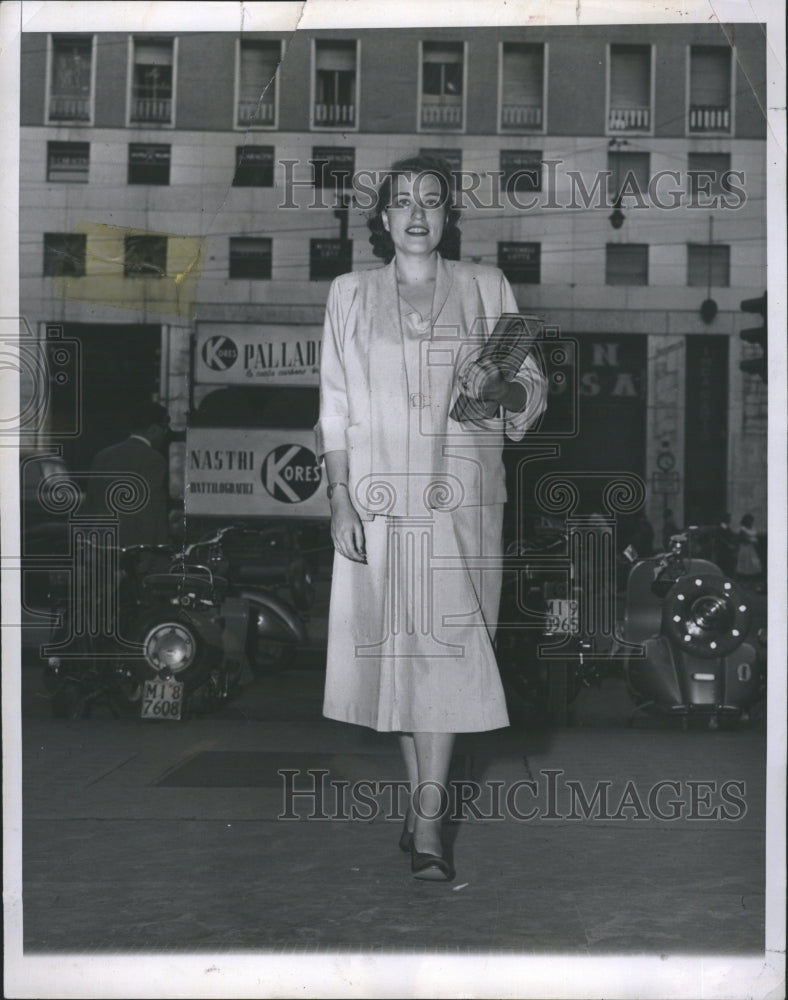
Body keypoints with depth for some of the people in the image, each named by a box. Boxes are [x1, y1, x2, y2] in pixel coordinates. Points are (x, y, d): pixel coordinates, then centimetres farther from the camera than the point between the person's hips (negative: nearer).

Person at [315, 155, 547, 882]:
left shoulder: (486, 289, 7)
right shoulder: (350, 294, 9)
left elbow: (533, 393, 8)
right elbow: (335, 409, 6)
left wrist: (499, 386, -16)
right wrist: (340, 501, -3)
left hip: (460, 499, -1)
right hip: (378, 499, 1)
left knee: (447, 648, -7)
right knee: (395, 647, 4)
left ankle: (428, 820, -4)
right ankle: (425, 796, 18)